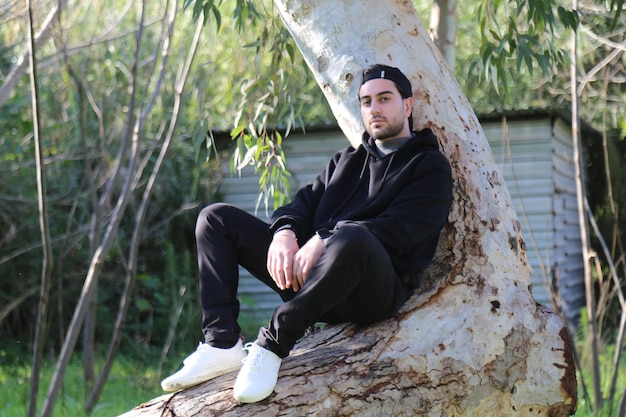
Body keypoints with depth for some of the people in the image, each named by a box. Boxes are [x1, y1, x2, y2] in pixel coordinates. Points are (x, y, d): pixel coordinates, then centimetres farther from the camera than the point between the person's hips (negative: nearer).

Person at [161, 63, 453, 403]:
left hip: (376, 291, -7)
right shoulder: (346, 161, 28)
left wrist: (326, 240, -22)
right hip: (308, 273, 7)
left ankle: (273, 344, -32)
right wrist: (285, 232, -11)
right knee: (216, 218, 0)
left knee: (352, 239, -42)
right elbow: (305, 202, 15)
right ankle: (222, 344, -18)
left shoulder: (430, 167, 7)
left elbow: (400, 229, -11)